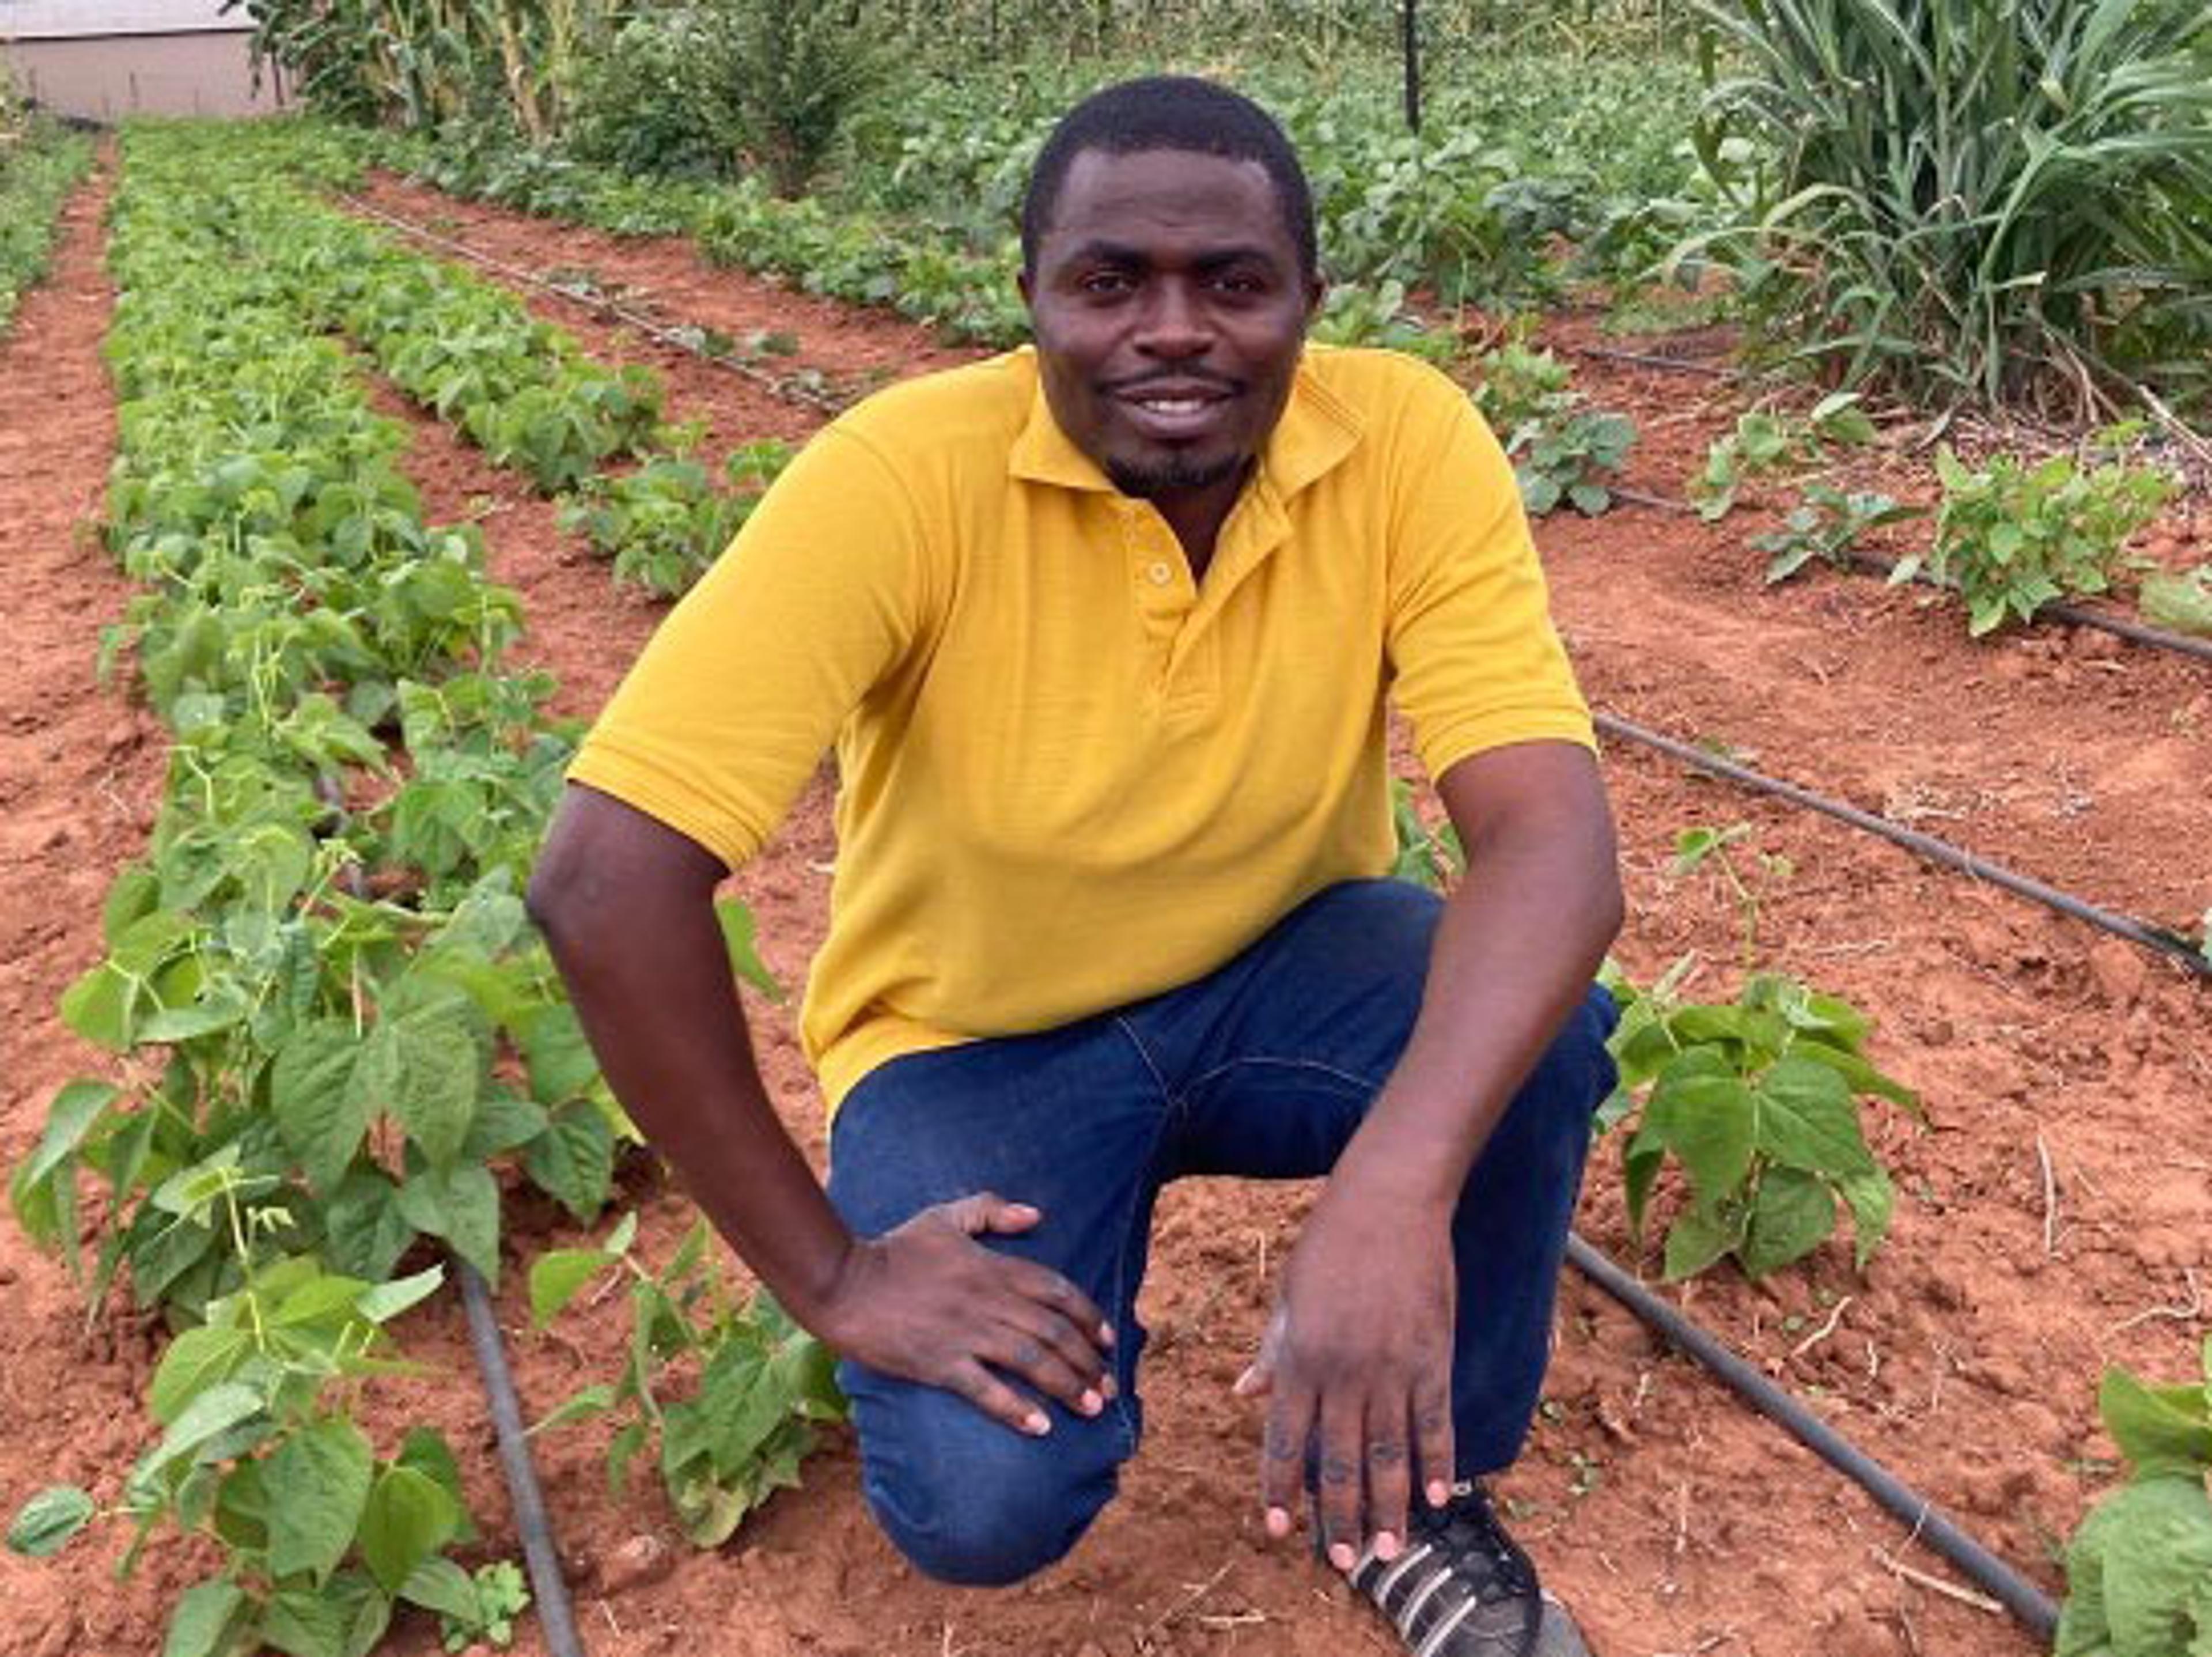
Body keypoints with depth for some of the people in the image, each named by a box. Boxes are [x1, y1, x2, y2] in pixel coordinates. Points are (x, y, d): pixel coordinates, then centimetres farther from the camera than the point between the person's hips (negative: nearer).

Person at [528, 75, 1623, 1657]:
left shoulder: (1409, 439, -19)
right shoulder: (907, 475, -26)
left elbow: (1554, 837, -28)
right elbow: (606, 881, -30)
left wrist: (1397, 1187, -45)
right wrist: (827, 1270, -25)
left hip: (1276, 973, 3)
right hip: (979, 1034, -2)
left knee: (1536, 1026, -28)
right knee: (985, 1503, -23)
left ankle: (1418, 1481, 0)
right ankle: (1074, 1281, 13)